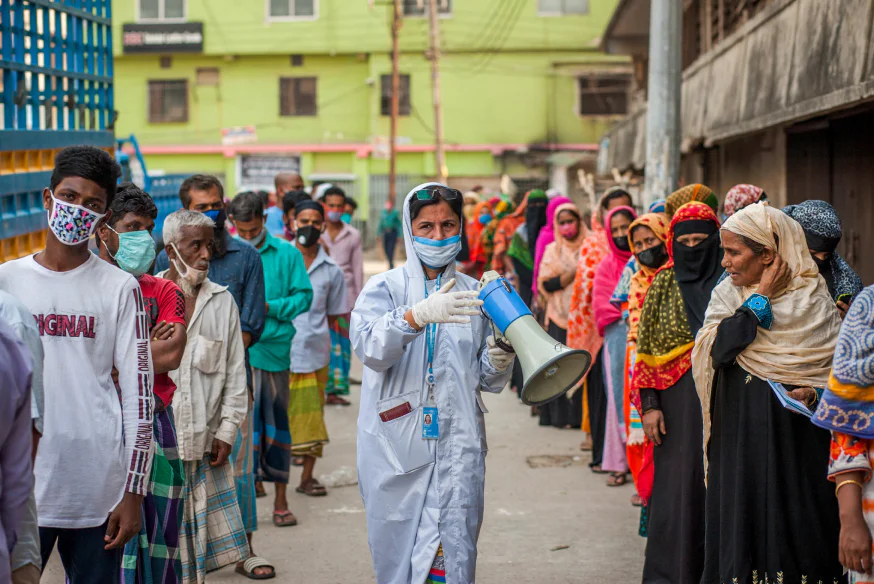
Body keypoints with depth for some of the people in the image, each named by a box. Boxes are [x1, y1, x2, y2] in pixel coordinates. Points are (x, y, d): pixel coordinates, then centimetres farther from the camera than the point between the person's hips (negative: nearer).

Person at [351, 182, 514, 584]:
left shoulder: (476, 295, 11)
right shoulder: (384, 289, 2)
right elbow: (369, 347, -18)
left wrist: (499, 363, -7)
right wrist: (417, 315, -35)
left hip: (458, 449, 1)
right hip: (395, 448, -1)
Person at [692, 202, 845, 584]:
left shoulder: (814, 299, -1)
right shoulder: (727, 296, 5)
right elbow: (717, 349, -13)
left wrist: (813, 393, -16)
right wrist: (760, 298, -10)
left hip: (798, 441, -2)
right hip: (741, 440, 2)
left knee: (796, 526, 1)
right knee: (742, 521, 4)